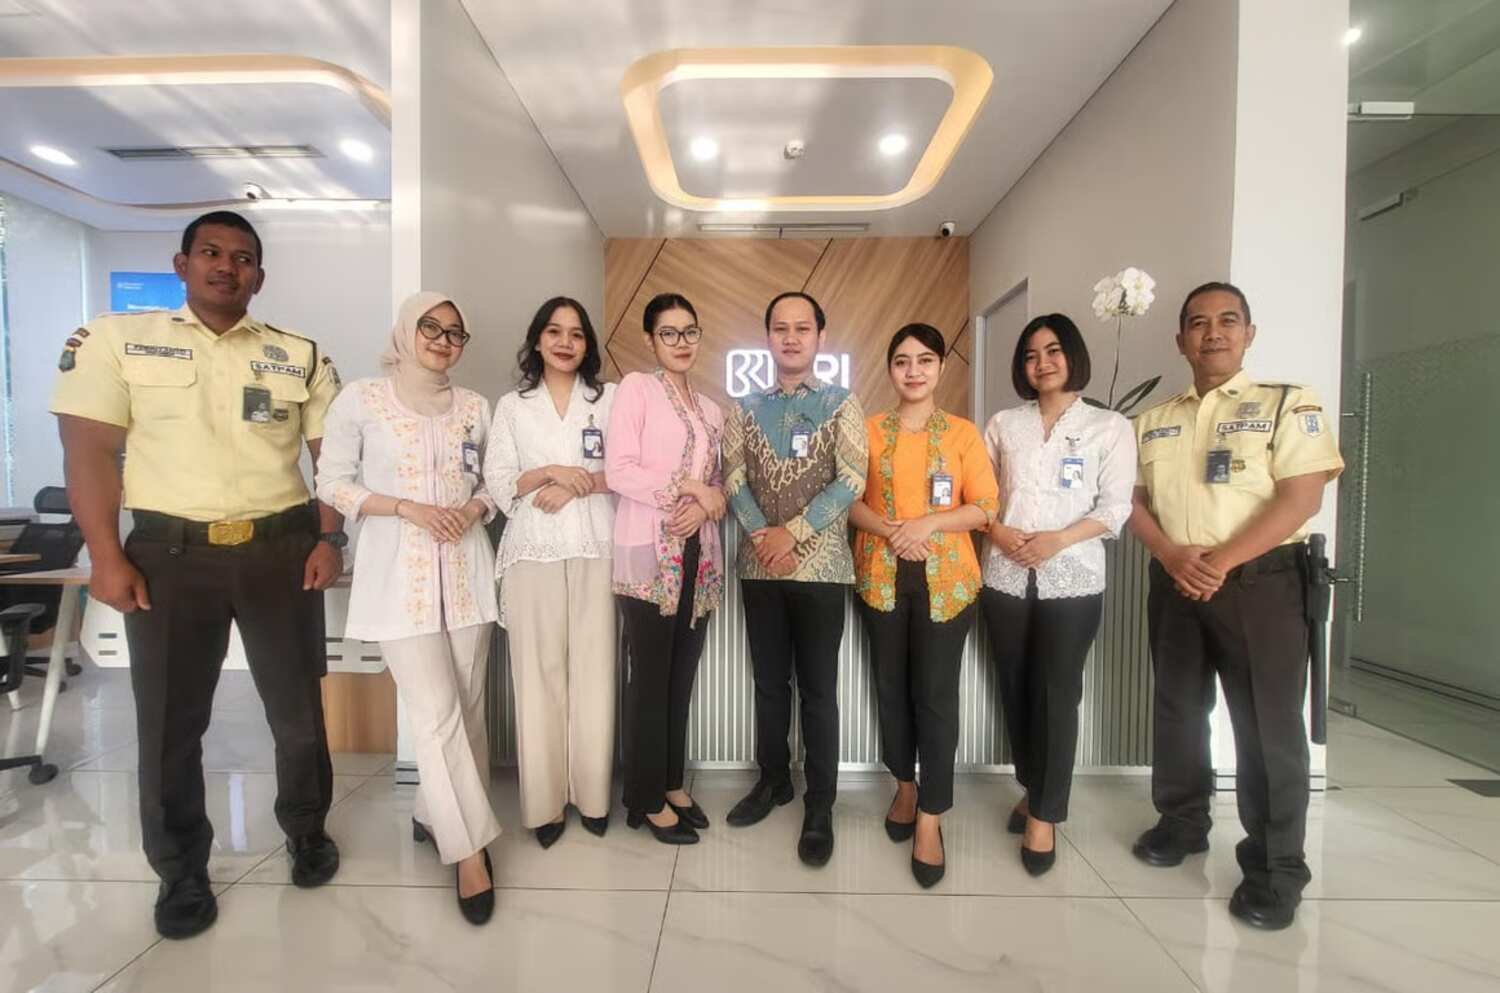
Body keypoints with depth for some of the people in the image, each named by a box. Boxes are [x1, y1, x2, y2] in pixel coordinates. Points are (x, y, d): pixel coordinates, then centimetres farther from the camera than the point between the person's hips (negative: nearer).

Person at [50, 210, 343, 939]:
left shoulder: (300, 356, 7)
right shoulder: (113, 339, 4)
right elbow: (89, 452, -2)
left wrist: (329, 539, -4)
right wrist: (106, 557, -9)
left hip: (281, 550, 1)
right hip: (169, 553, -1)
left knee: (298, 708, 11)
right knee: (170, 721, 10)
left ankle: (307, 832, 34)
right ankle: (182, 871, 30)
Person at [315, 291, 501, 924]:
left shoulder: (474, 408, 9)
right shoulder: (360, 400, -2)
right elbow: (332, 483, -1)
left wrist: (474, 508, -7)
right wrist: (407, 508, -13)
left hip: (465, 572, 4)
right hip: (399, 575, -4)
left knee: (468, 707, 10)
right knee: (437, 714, -7)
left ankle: (436, 816, 32)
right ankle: (469, 849, 5)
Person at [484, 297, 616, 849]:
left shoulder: (608, 400, 11)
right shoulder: (511, 406, 12)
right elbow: (497, 482, 3)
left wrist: (577, 485, -10)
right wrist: (550, 472, -11)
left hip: (595, 549, 0)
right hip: (532, 551, 0)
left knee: (594, 669, 0)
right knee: (538, 672, 0)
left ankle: (592, 794, 13)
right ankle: (544, 802, 11)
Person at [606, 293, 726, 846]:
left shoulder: (710, 410, 18)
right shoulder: (636, 387, -1)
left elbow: (714, 482, 15)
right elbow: (618, 470, -11)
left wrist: (706, 503, -7)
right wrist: (685, 487, -14)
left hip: (698, 552, 6)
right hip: (649, 552, -6)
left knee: (683, 675, 12)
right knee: (651, 676, 0)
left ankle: (672, 784, 26)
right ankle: (648, 799, 14)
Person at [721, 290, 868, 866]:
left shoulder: (841, 404, 1)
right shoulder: (747, 408, 9)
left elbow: (852, 481, -9)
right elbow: (734, 480, 1)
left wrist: (792, 532, -16)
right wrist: (762, 536, -14)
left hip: (819, 566, -3)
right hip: (759, 566, 3)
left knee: (818, 689, 5)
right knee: (769, 681, 14)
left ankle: (820, 806, 18)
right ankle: (772, 779, 32)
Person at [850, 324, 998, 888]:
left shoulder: (963, 433, 4)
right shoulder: (869, 430, 6)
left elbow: (986, 507, -2)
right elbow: (851, 501, 2)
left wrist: (927, 524, -16)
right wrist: (890, 531, -15)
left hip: (946, 578, -1)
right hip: (882, 576, 2)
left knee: (936, 693, -2)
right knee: (892, 686, 11)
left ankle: (930, 817, 10)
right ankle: (905, 785, 32)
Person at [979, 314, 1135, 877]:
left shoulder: (1110, 427, 3)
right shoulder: (1003, 424, 10)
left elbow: (1115, 508, -3)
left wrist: (1060, 539, -17)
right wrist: (997, 531, -10)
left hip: (1072, 580, -2)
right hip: (1005, 577, 3)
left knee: (1057, 695, 0)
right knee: (1015, 690, 10)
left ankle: (1045, 813, 15)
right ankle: (1032, 789, 31)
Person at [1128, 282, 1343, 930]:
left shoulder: (1288, 405, -1)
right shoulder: (1153, 421, 12)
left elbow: (1300, 498, -11)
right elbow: (1133, 501, 7)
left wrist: (1220, 562, -18)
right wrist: (1174, 557, -11)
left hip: (1259, 582, -4)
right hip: (1173, 585, 5)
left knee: (1267, 725, 0)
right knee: (1177, 710, 14)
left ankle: (1276, 867, 15)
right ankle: (1182, 822, 32)